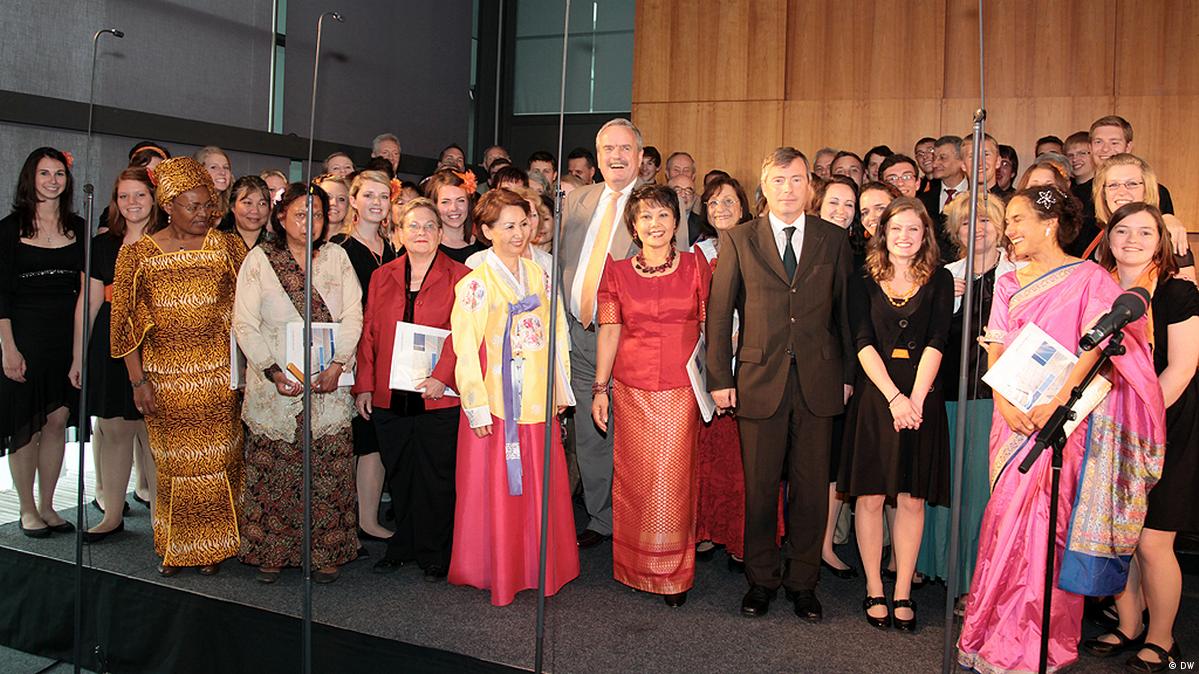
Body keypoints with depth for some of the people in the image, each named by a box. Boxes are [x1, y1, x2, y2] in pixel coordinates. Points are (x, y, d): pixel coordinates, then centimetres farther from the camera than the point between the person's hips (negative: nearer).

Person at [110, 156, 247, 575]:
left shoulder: (227, 247, 2)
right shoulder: (138, 253, 1)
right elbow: (126, 321, 2)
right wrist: (138, 379, -2)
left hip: (218, 375, 0)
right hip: (164, 378, 0)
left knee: (215, 461, 4)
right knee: (173, 465, 9)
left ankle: (213, 546, 20)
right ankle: (174, 547, 24)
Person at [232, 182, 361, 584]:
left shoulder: (337, 258, 10)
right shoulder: (259, 261, 4)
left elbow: (352, 317, 5)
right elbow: (245, 324, -1)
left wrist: (337, 365, -9)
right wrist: (273, 371, -12)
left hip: (329, 385, 1)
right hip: (275, 386, -1)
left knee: (328, 470, 0)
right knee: (273, 470, 1)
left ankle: (325, 554, 10)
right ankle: (269, 552, 14)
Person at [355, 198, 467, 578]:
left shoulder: (459, 277, 1)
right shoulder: (382, 277, 13)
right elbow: (369, 333, 12)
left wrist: (442, 376, -18)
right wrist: (364, 386, 6)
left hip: (439, 397, -4)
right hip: (389, 397, 4)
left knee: (436, 475, 3)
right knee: (399, 475, 13)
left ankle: (434, 554, 17)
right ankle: (404, 546, 29)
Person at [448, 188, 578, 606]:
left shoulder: (538, 276, 10)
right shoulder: (476, 284, -7)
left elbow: (555, 334, 13)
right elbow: (465, 350, -10)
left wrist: (560, 389, 11)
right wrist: (478, 407, -13)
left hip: (538, 400, 5)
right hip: (498, 403, -5)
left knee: (540, 489, 11)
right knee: (497, 491, 3)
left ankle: (538, 567, 26)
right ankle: (497, 573, 18)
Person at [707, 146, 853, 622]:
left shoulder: (834, 240, 7)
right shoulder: (739, 241, 4)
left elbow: (845, 311, 9)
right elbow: (719, 313, 3)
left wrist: (848, 375, 5)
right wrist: (719, 378, -2)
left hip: (818, 382, 1)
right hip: (760, 381, -1)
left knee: (812, 488, 8)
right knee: (760, 488, 7)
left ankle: (803, 582, 24)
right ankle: (761, 580, 23)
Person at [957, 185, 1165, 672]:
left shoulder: (1090, 278, 0)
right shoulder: (1008, 284, 16)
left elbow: (1094, 346, -12)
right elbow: (996, 349, 8)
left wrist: (1057, 403, -24)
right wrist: (1004, 403, -9)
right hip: (1014, 418, 5)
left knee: (1044, 520, -7)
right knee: (1008, 519, 5)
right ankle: (996, 630, 14)